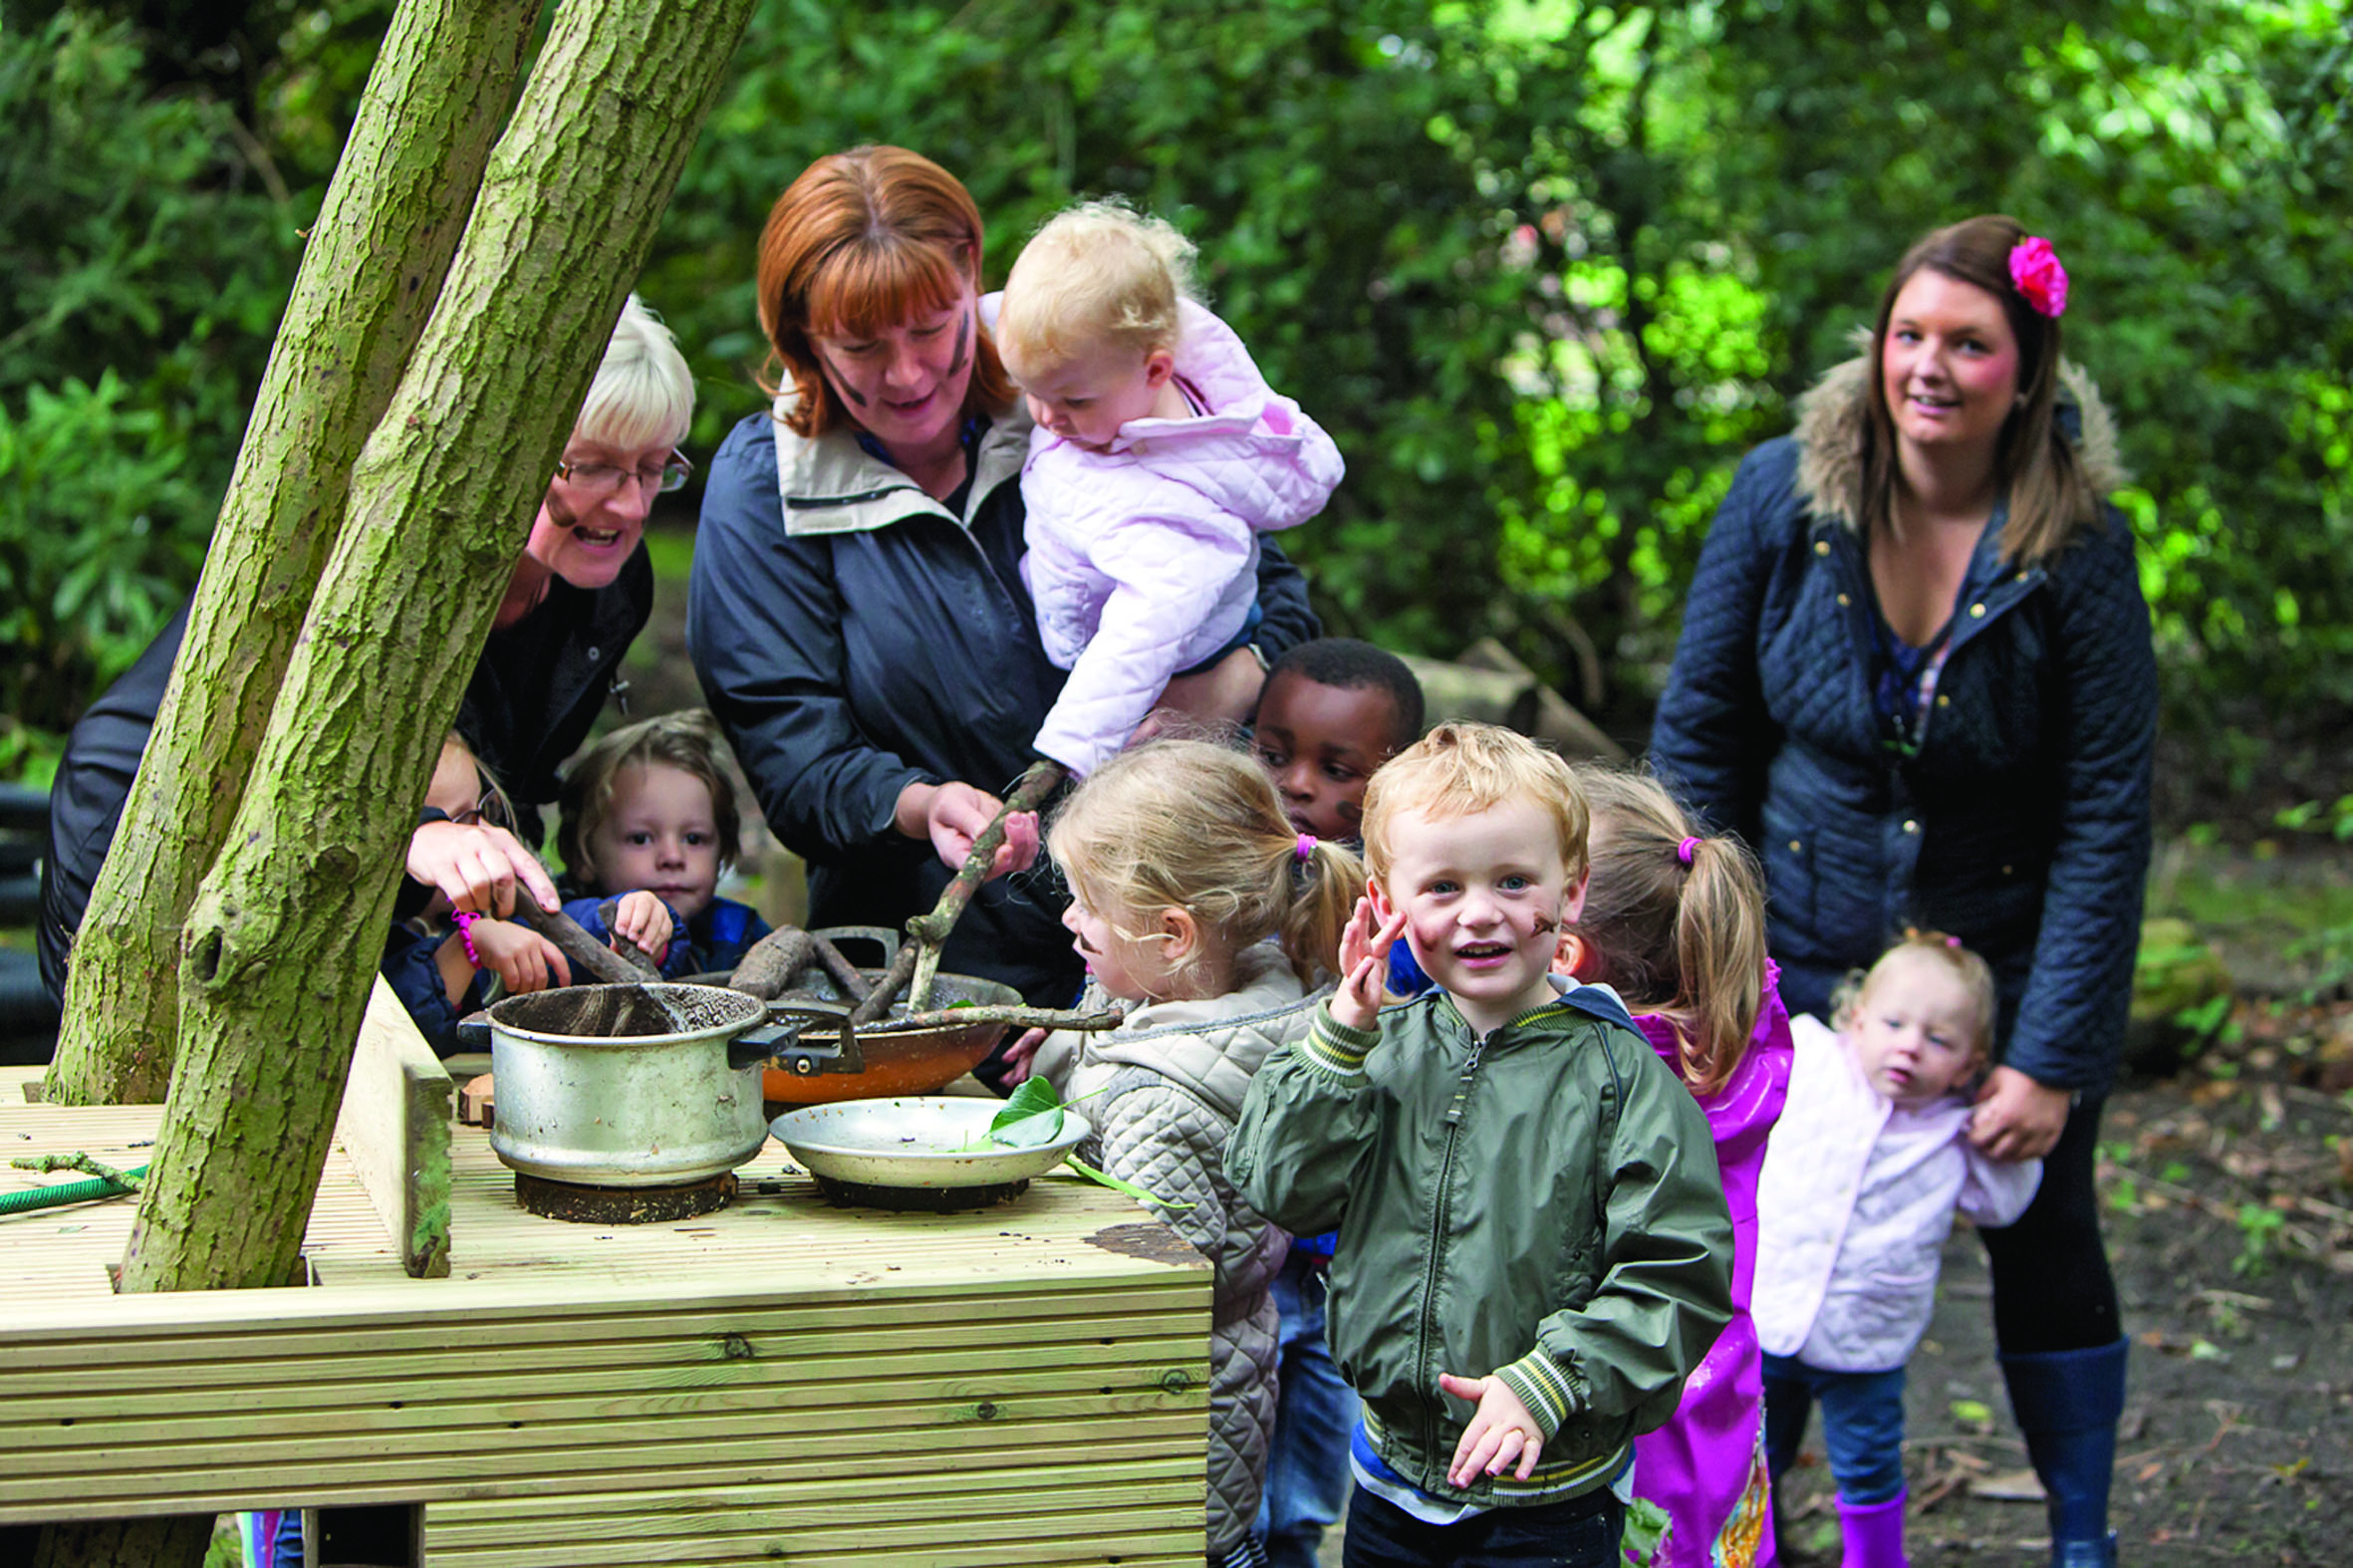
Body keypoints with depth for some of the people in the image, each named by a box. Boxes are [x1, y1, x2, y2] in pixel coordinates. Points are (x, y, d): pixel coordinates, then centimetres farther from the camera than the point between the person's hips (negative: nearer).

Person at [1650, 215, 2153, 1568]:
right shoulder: (1784, 493, -11)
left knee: (2046, 1248, 10)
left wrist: (2050, 1058, -17)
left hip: (2008, 962, -1)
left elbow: (2108, 821, -14)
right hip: (1806, 951, 1)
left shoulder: (2080, 550, -15)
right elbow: (1701, 729, -2)